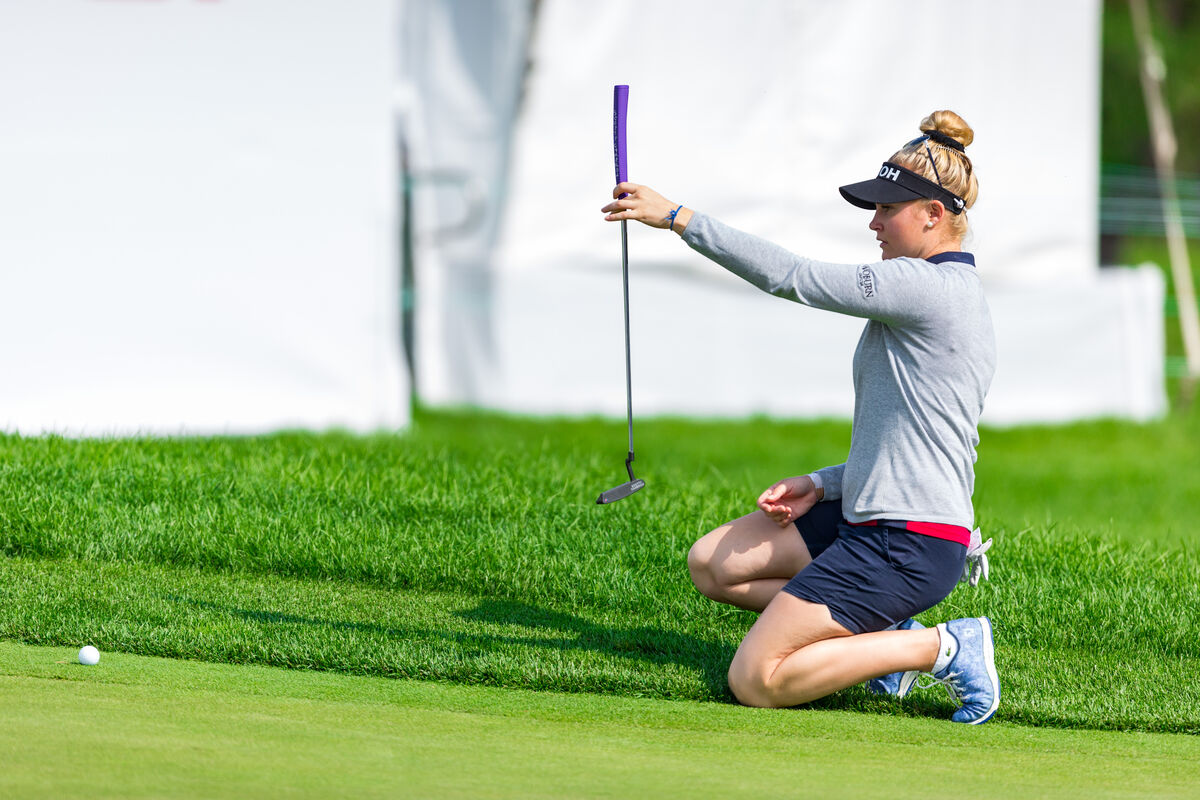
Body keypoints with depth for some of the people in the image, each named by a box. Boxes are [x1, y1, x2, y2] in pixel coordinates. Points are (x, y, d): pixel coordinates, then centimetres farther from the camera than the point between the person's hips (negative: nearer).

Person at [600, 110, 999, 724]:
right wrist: (821, 485, 10)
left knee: (755, 681, -12)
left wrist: (677, 217, -14)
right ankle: (879, 634, 8)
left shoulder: (926, 287, -16)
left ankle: (940, 647, -6)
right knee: (711, 563, 13)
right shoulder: (952, 292, 15)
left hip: (907, 546, -10)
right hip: (868, 519, 10)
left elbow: (792, 277, -17)